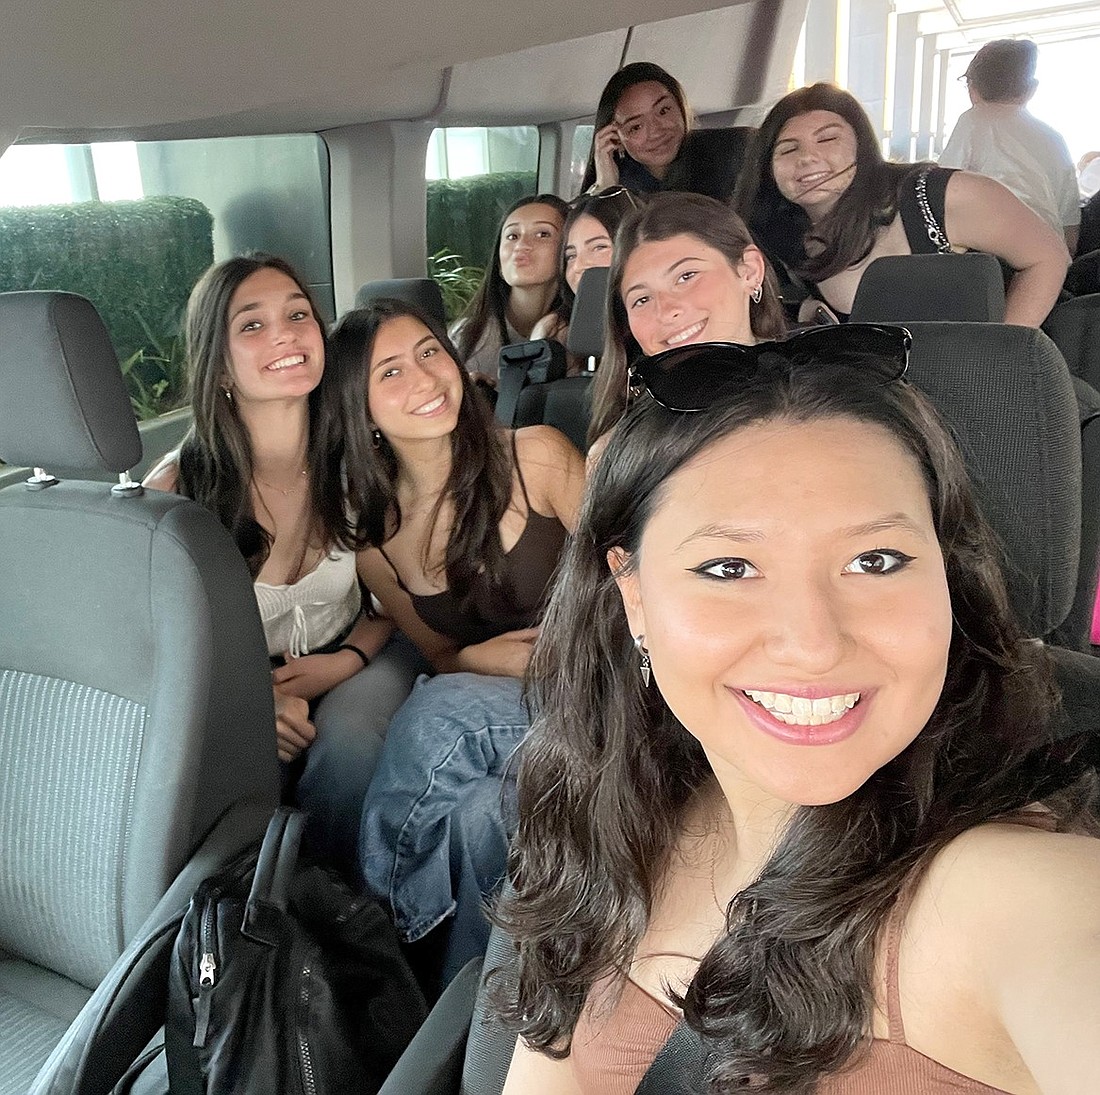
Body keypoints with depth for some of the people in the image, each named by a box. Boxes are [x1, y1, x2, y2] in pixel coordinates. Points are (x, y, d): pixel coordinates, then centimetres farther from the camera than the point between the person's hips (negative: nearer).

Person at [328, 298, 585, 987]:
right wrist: (477, 659, -14)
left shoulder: (536, 457, -8)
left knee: (439, 714, -30)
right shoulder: (371, 537, 3)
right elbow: (440, 657, 10)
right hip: (492, 708, 3)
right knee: (479, 812, -32)